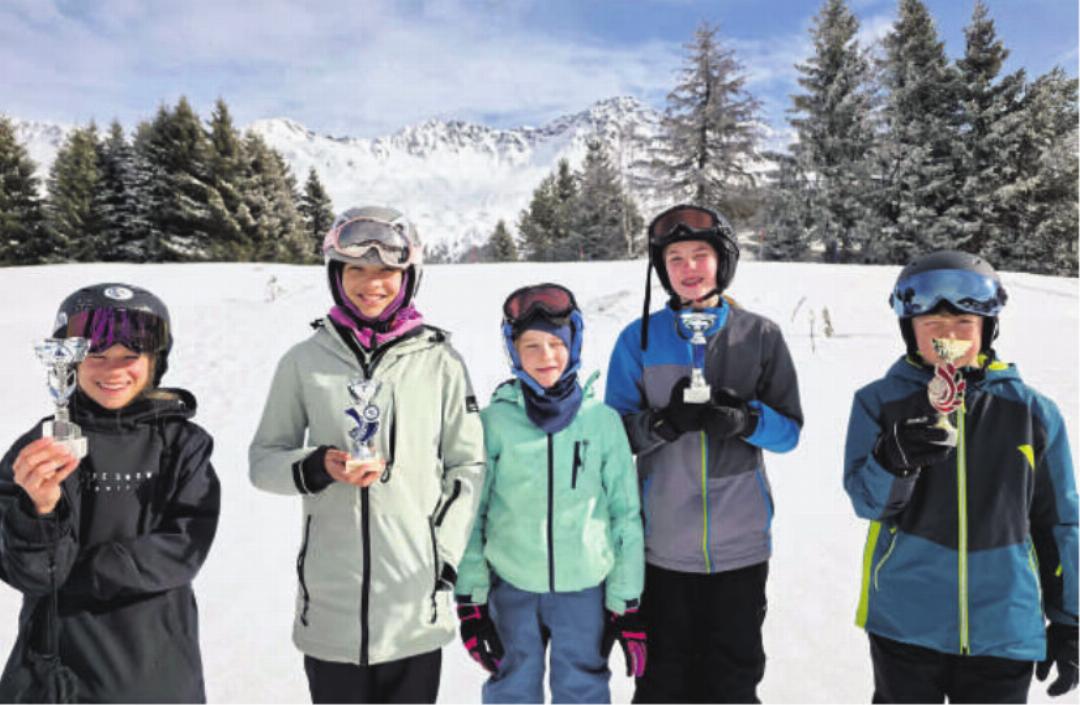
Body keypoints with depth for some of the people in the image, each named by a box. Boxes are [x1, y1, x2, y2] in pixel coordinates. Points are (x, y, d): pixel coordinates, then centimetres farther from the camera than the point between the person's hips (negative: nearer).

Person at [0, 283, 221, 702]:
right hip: (58, 665, 0)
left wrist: (75, 573, -15)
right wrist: (40, 509, -30)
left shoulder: (184, 443, -6)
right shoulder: (39, 447, -7)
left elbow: (185, 550, -12)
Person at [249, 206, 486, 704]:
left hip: (417, 599, 0)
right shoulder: (305, 361, 0)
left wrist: (448, 555, -2)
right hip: (330, 601, 0)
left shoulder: (439, 360, 0)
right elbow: (263, 459, 7)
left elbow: (468, 466, 5)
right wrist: (318, 467, -13)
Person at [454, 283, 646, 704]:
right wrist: (470, 599, 1)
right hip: (511, 588, 0)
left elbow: (626, 515, 1)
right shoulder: (494, 422, -6)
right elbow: (472, 513, 1)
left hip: (585, 589, 0)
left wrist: (628, 604, 3)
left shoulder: (603, 421, -4)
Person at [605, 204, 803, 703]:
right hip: (663, 543, 0)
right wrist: (664, 422, -19)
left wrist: (746, 420, -18)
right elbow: (615, 434, 0)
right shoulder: (640, 339, 1)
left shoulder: (760, 336, 2)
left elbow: (789, 431, 2)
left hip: (740, 543, 1)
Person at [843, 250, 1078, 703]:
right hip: (905, 623, -1)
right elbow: (866, 501, -11)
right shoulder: (880, 402, -4)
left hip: (1005, 628, 1)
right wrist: (895, 458, -32)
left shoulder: (1032, 411, 0)